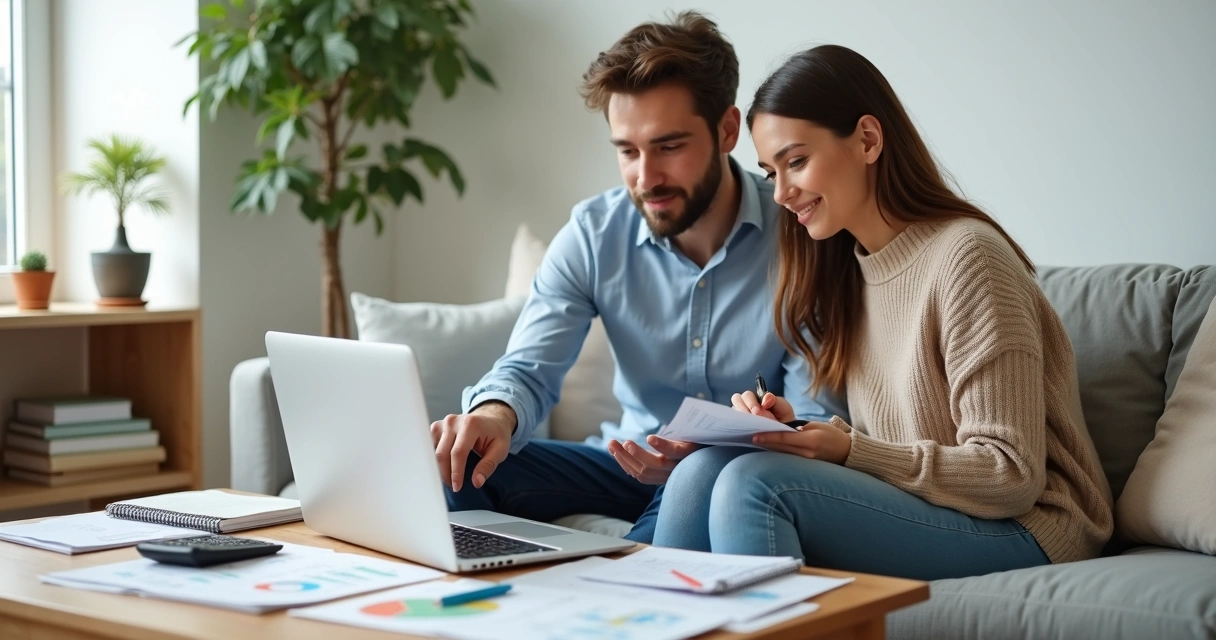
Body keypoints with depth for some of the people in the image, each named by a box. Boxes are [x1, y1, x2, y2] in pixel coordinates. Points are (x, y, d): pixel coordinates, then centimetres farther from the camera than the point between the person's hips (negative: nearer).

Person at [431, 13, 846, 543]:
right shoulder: (592, 234, -5)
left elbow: (816, 421, -15)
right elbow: (529, 367, -8)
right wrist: (495, 413, -34)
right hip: (629, 460, 4)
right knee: (453, 469, -16)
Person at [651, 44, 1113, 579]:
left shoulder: (965, 257, -14)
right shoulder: (847, 265, 12)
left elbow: (1011, 477, -16)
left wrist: (849, 451, -21)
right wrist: (799, 430, -5)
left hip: (1020, 530, -7)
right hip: (914, 507, 7)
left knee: (755, 482, -26)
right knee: (701, 471, -15)